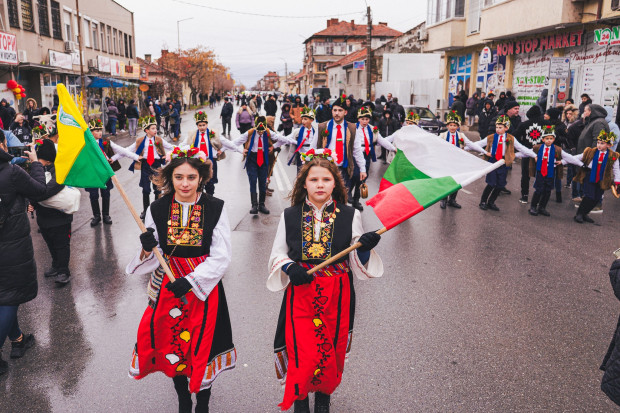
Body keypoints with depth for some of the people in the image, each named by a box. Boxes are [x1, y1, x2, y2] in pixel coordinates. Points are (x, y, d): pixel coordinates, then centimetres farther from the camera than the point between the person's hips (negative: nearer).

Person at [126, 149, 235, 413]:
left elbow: (221, 256, -10)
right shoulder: (157, 210, -3)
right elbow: (151, 259, 2)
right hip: (168, 287, 2)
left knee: (201, 349, 7)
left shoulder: (215, 208, -8)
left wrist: (190, 281, -20)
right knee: (173, 347, 13)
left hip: (204, 287, -2)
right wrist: (148, 249, -21)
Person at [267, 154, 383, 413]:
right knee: (302, 355, -3)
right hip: (300, 292, 0)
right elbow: (277, 254, 8)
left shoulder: (350, 216, 1)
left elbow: (359, 263, 2)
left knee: (331, 351, 11)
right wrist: (291, 268, -13)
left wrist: (365, 247, -20)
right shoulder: (290, 216, 2)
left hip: (336, 295, 1)